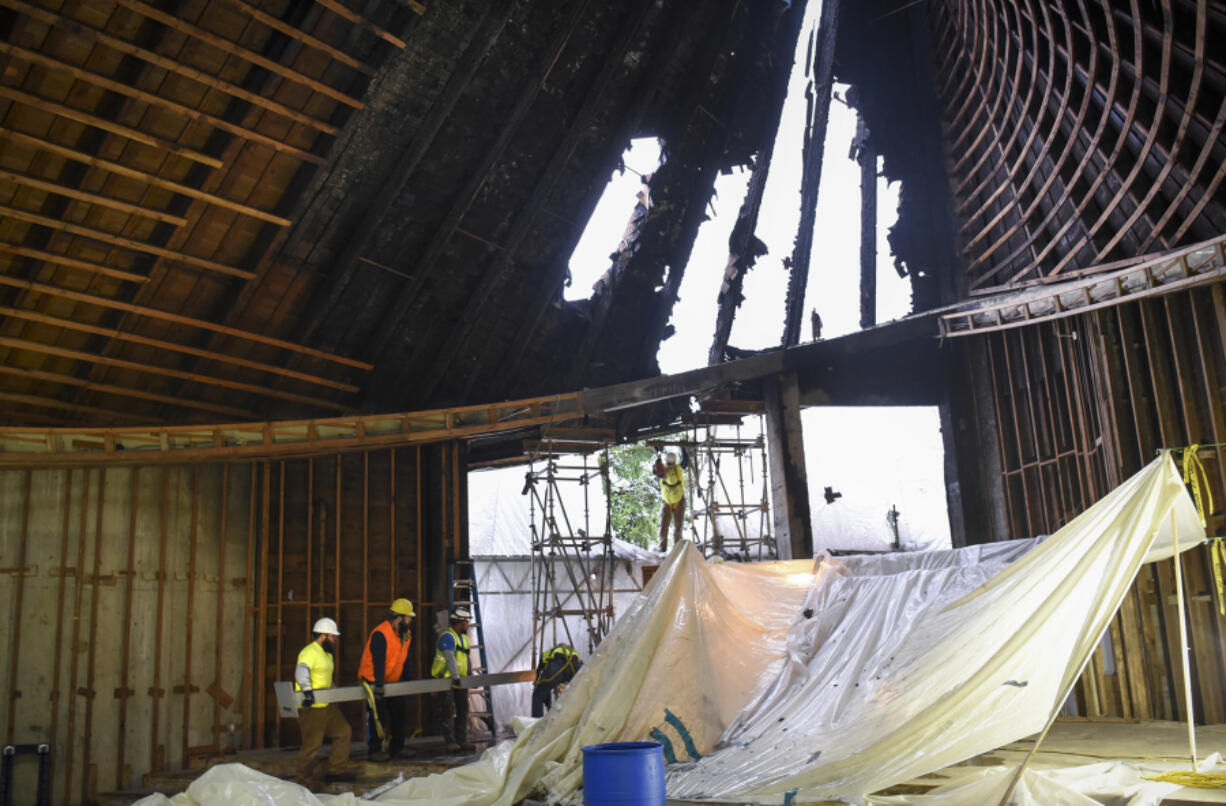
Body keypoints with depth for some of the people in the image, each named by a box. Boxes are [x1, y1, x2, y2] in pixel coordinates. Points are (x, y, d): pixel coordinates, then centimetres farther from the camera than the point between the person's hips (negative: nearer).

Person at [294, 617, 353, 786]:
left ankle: (337, 767, 19)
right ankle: (305, 780, 8)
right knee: (312, 744, -4)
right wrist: (307, 690, -46)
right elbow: (301, 671, -31)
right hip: (311, 707, -10)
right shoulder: (309, 652, -14)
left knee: (343, 732, 10)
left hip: (328, 704, 10)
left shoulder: (327, 654, 19)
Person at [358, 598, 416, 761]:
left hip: (393, 682, 8)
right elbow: (378, 662, -29)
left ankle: (397, 748, 19)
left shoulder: (405, 635, 4)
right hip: (374, 682, -8)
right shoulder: (380, 634, -23)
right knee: (377, 716, -6)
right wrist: (379, 685, -33)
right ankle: (375, 750, 3)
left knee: (398, 714, 9)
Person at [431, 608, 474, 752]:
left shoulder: (464, 637, 13)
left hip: (460, 680, 9)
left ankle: (462, 740, 14)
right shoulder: (447, 637, -16)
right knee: (448, 711, -5)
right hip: (445, 680, -8)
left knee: (463, 710, 8)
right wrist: (455, 677, -37)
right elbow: (450, 658, -28)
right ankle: (450, 742, -2)